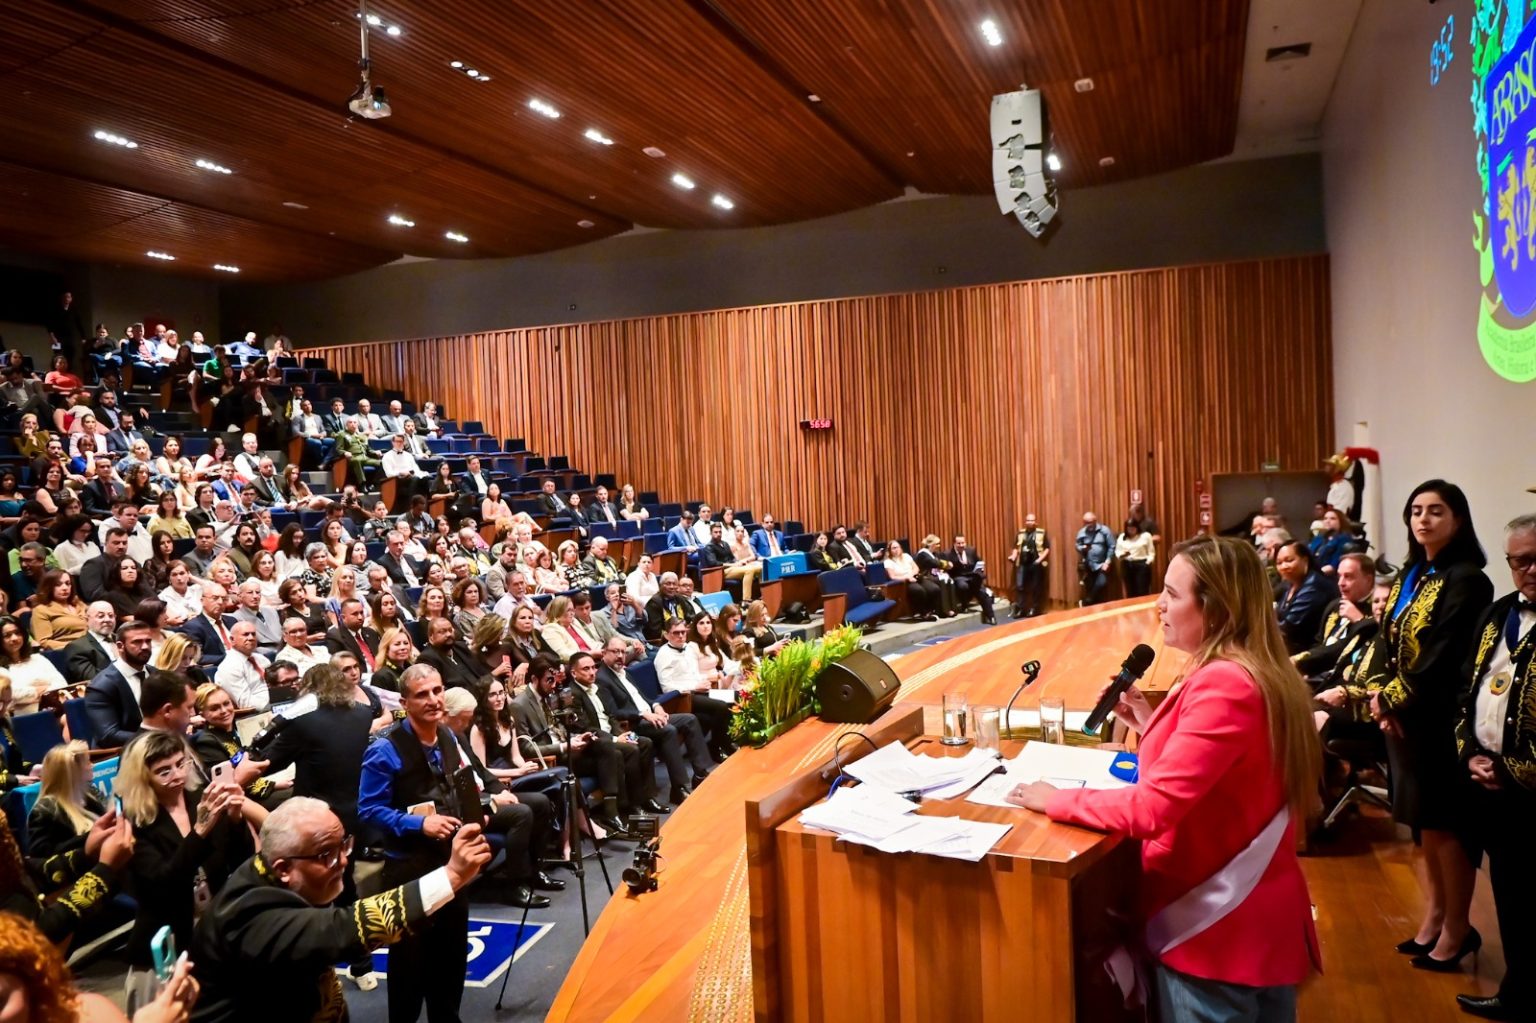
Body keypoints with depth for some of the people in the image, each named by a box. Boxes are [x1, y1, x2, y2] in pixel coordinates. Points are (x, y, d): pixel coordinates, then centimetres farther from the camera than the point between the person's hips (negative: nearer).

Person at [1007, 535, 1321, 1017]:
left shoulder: (1222, 685, -25)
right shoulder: (1261, 672, 6)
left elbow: (1150, 809, -30)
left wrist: (1054, 799, -18)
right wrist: (1153, 728, 9)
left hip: (1216, 929, -9)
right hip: (1258, 914, 9)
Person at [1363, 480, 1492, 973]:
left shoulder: (1466, 580, -15)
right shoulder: (1410, 575, 11)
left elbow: (1442, 661, -20)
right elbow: (1387, 641, 9)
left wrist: (1392, 698, -13)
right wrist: (1378, 694, -5)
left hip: (1441, 719, -7)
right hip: (1403, 717, 8)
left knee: (1446, 823, 4)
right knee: (1424, 821, 16)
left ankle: (1457, 928, 19)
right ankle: (1434, 915, 30)